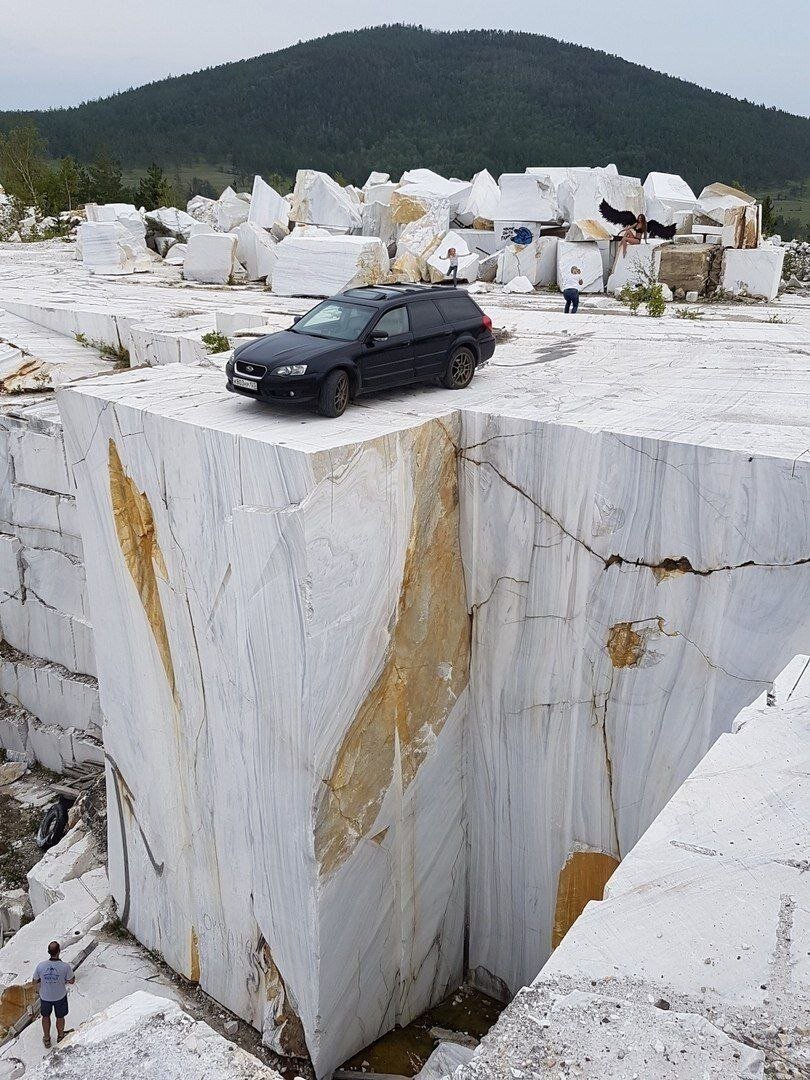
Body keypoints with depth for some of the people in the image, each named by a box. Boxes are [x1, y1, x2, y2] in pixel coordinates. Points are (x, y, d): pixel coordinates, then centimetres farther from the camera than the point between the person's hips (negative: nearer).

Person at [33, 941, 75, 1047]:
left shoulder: (40, 966, -26)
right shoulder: (65, 967, -30)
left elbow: (35, 981, -8)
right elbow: (71, 981, -15)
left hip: (45, 996, 1)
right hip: (60, 996, -1)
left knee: (46, 1017, 28)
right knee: (60, 1017, 25)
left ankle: (46, 1039, 45)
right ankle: (60, 1036, 47)